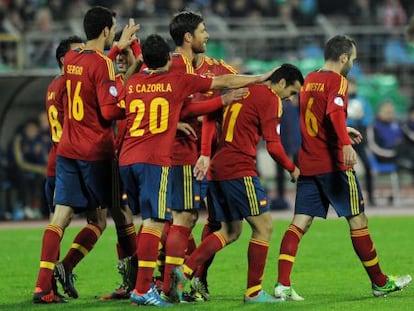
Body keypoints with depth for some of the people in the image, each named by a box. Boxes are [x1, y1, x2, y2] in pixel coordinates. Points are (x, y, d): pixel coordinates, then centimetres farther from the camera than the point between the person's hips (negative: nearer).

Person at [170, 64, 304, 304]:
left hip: (218, 167, 9)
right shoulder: (271, 99, -5)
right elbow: (273, 146, -9)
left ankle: (185, 271, 1)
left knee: (231, 232, 15)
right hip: (240, 170, -9)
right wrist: (292, 169, 6)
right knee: (263, 227, -1)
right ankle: (254, 292, 0)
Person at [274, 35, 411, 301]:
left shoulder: (309, 80, 15)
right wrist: (345, 143, -40)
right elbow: (335, 111, -28)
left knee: (300, 222, 1)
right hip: (333, 164, -7)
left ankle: (283, 284, -13)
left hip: (307, 165, 7)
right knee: (357, 220, 4)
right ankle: (380, 282, 13)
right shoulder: (337, 80, -8)